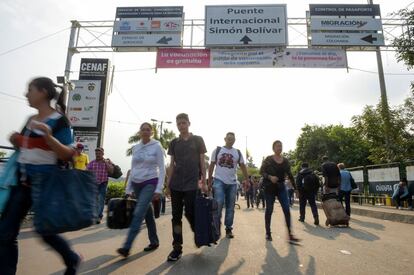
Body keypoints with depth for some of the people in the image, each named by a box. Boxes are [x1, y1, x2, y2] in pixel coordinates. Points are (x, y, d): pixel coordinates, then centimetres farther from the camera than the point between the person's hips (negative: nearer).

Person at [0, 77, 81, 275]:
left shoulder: (59, 121, -11)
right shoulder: (31, 120, 11)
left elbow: (68, 155, -15)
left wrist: (49, 137, -28)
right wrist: (16, 142, 2)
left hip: (45, 183, -7)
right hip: (22, 181, 7)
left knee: (45, 231, 7)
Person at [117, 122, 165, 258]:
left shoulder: (157, 147, -6)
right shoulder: (135, 148, 8)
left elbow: (162, 169, -8)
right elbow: (132, 169, 13)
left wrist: (159, 189, -15)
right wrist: (128, 189, 11)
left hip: (150, 183, -5)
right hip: (136, 184, 5)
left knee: (138, 214, -15)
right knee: (147, 213, 11)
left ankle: (127, 247, -13)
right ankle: (154, 242, 24)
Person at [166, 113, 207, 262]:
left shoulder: (197, 140, 3)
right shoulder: (174, 143, 11)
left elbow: (202, 162, 2)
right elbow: (172, 164, 12)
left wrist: (204, 182, -3)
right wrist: (168, 183, 7)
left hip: (191, 183, -3)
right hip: (176, 184, 3)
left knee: (190, 213, -2)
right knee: (176, 216, 5)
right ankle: (177, 248, 15)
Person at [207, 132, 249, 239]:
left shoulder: (238, 152, 8)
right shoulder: (217, 150, 2)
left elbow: (243, 166, 10)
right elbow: (212, 165, 4)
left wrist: (247, 180, 2)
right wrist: (209, 180, 2)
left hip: (232, 183, 3)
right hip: (219, 181, -3)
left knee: (230, 207, 8)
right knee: (219, 204, -14)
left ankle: (228, 229, 19)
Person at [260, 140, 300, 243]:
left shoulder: (285, 161, 5)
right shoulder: (268, 159, -6)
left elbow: (290, 175, 10)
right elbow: (261, 171, -7)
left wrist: (295, 187, 8)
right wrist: (270, 177, -25)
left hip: (281, 187, 3)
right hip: (269, 187, -3)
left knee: (287, 209, -7)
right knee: (269, 210, 3)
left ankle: (290, 234, -3)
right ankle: (268, 233, 16)